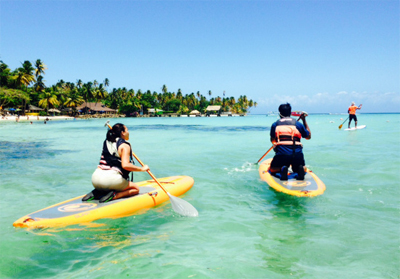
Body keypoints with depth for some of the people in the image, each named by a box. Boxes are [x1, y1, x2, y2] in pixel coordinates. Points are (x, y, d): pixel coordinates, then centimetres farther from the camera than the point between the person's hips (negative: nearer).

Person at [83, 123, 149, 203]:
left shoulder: (106, 142, 15)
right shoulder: (124, 145, -6)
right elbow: (125, 165, -21)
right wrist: (142, 168, -9)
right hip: (111, 179, -7)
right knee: (136, 188, 13)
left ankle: (97, 193, 8)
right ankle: (114, 195, -11)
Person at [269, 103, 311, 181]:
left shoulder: (275, 124, 8)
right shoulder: (298, 124, 9)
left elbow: (272, 140, 19)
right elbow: (308, 136, 24)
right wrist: (304, 120, 30)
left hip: (281, 154, -1)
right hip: (297, 155, 2)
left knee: (272, 170, 23)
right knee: (298, 169, 31)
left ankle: (281, 169, -12)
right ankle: (300, 169, -7)